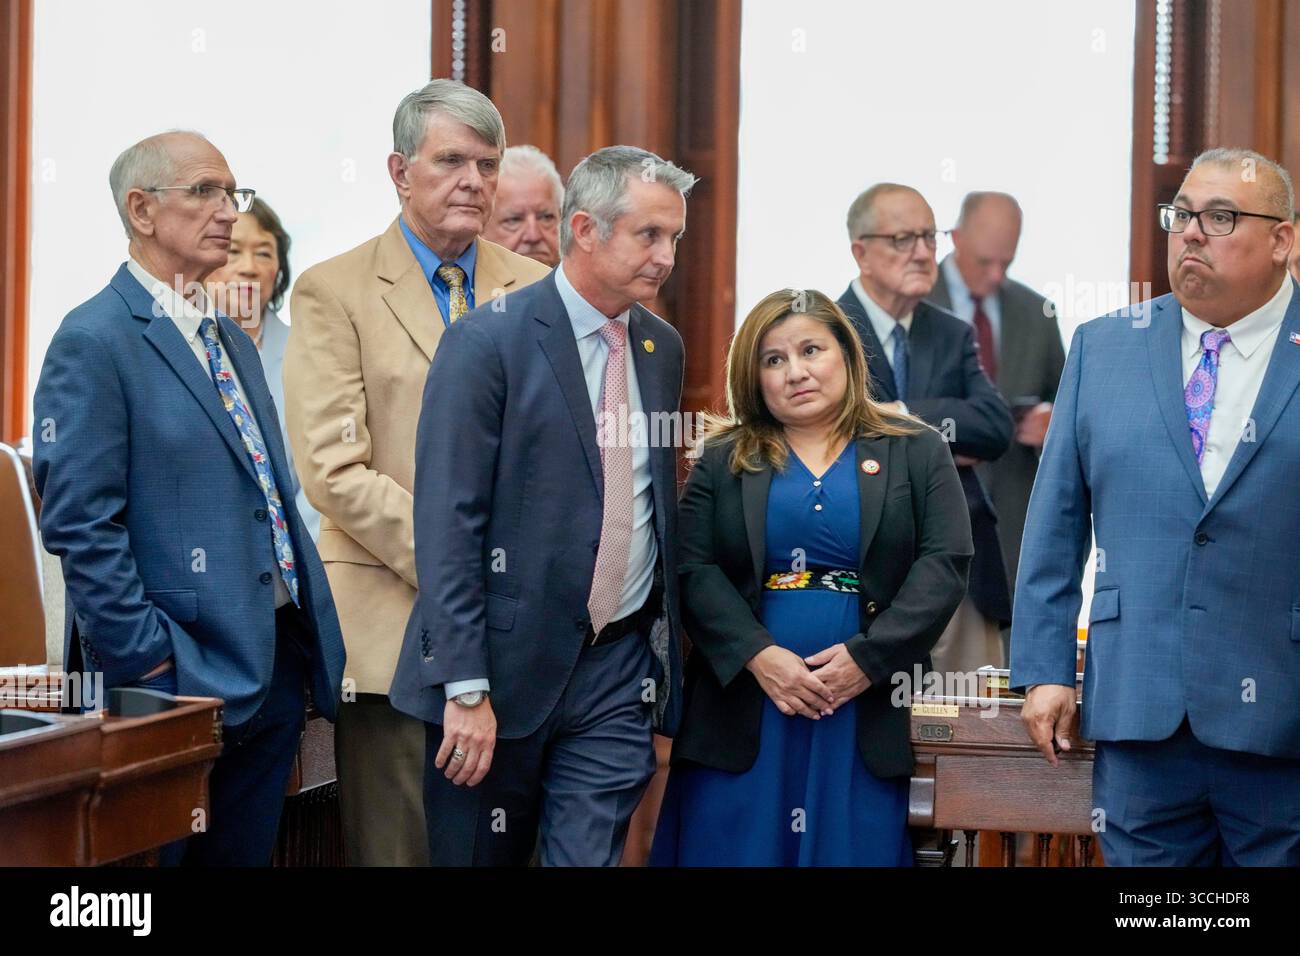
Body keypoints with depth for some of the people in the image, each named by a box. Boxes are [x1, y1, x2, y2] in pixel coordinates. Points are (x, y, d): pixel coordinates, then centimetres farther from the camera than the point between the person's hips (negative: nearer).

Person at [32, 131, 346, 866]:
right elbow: (80, 525, -16)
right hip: (179, 681, -8)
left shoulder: (233, 342, 17)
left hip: (272, 674, 8)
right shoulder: (96, 341, -10)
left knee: (243, 858, 12)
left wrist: (312, 642, 12)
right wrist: (153, 661, -18)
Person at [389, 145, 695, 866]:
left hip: (621, 669, 4)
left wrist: (666, 655, 16)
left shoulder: (661, 347, 10)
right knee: (479, 857, 8)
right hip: (507, 665, -4)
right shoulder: (488, 341, -10)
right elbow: (447, 522, -13)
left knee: (590, 857, 1)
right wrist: (467, 689, -18)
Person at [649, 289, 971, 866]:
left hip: (868, 707, -1)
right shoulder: (723, 461, 12)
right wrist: (759, 655, -15)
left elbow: (944, 565, -2)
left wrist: (867, 657, -14)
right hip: (745, 709, 1)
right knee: (737, 847, 0)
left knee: (856, 849, 0)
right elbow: (693, 569, 1)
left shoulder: (916, 452, 8)